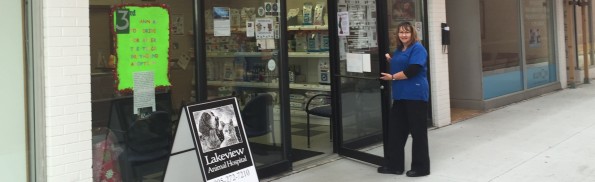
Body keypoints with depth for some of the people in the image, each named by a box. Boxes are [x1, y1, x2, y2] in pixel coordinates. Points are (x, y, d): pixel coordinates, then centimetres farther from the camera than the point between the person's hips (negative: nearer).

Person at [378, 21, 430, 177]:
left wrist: (392, 77, -12)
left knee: (418, 131, 0)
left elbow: (412, 70, -20)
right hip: (400, 95, 9)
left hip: (415, 95, -9)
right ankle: (394, 165, 18)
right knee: (395, 130, 9)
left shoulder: (417, 48, -10)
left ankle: (421, 167, 11)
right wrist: (389, 59, 7)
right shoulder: (399, 50, 16)